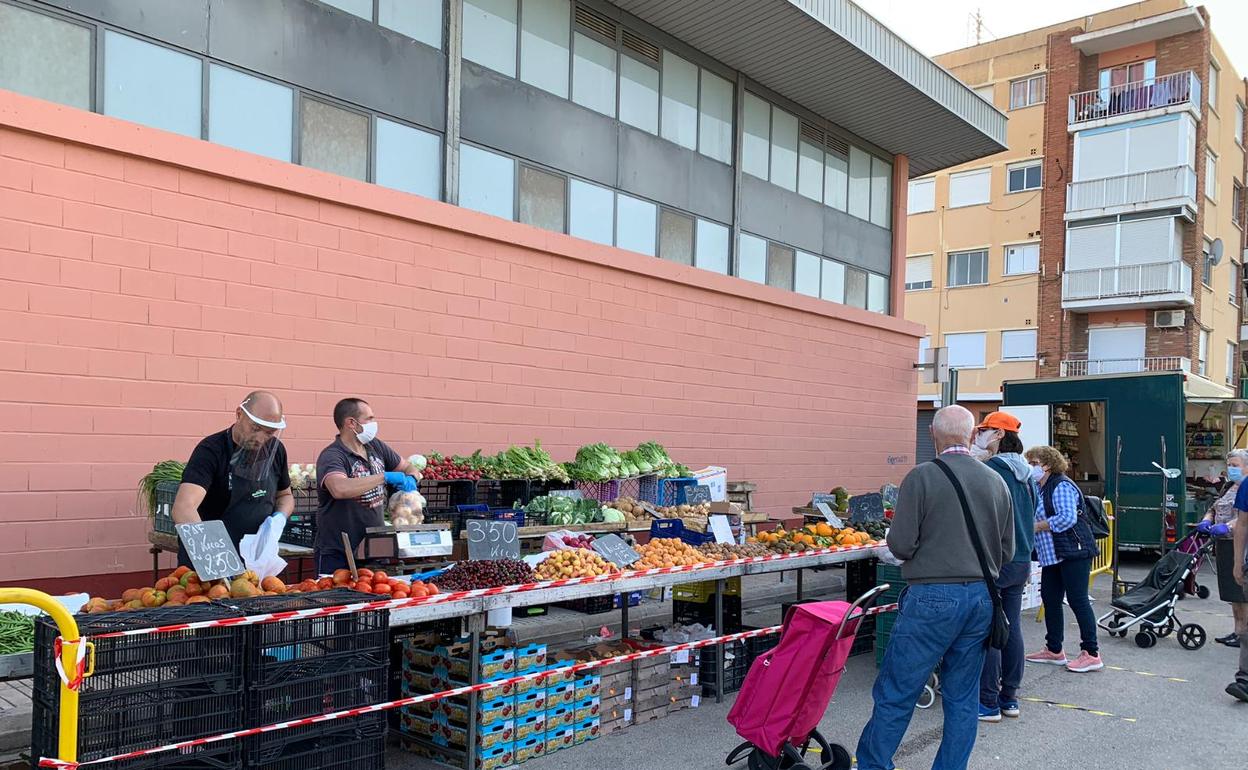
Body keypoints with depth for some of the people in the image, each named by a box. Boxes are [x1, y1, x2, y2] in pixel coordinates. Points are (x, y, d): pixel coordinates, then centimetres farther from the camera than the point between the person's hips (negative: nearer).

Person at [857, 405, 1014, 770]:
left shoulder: (922, 477, -10)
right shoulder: (996, 481, 6)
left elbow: (901, 545, -12)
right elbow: (1007, 551, 11)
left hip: (933, 597, -5)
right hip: (981, 597, 6)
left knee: (895, 693, 3)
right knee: (963, 696, 14)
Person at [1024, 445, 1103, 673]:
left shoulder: (1061, 486, -12)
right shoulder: (1039, 489, 15)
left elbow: (1068, 517, -23)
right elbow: (1040, 519, 19)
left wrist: (1035, 526, -19)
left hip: (1073, 552, -9)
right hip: (1052, 556, 10)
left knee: (1078, 601, -6)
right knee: (1050, 600, 11)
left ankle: (1091, 654, 1)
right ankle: (1054, 650, 21)